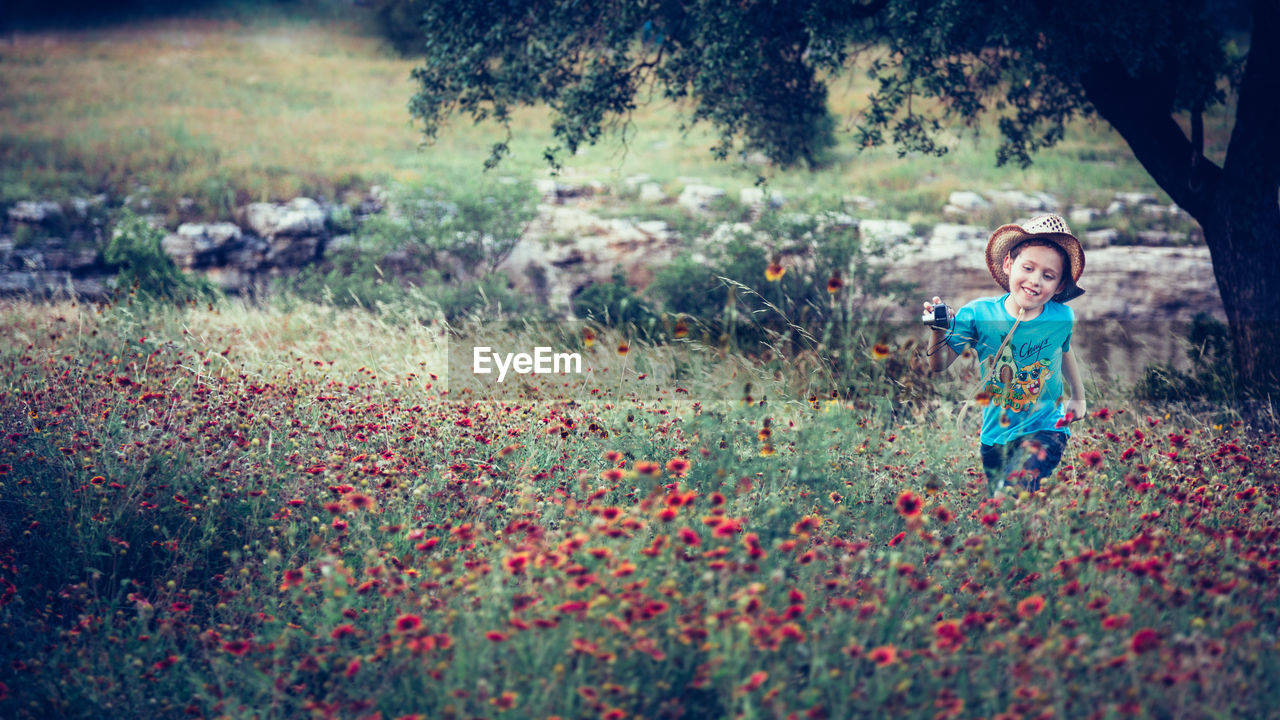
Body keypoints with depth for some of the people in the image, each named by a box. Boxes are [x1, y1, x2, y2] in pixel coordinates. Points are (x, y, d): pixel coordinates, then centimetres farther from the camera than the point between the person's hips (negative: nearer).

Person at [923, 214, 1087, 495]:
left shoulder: (1061, 317, -10)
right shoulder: (979, 314, -14)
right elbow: (938, 366, -12)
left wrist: (1078, 397, 27)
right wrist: (939, 332, -31)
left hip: (1044, 431, -2)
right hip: (994, 437, 2)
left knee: (1015, 489, -28)